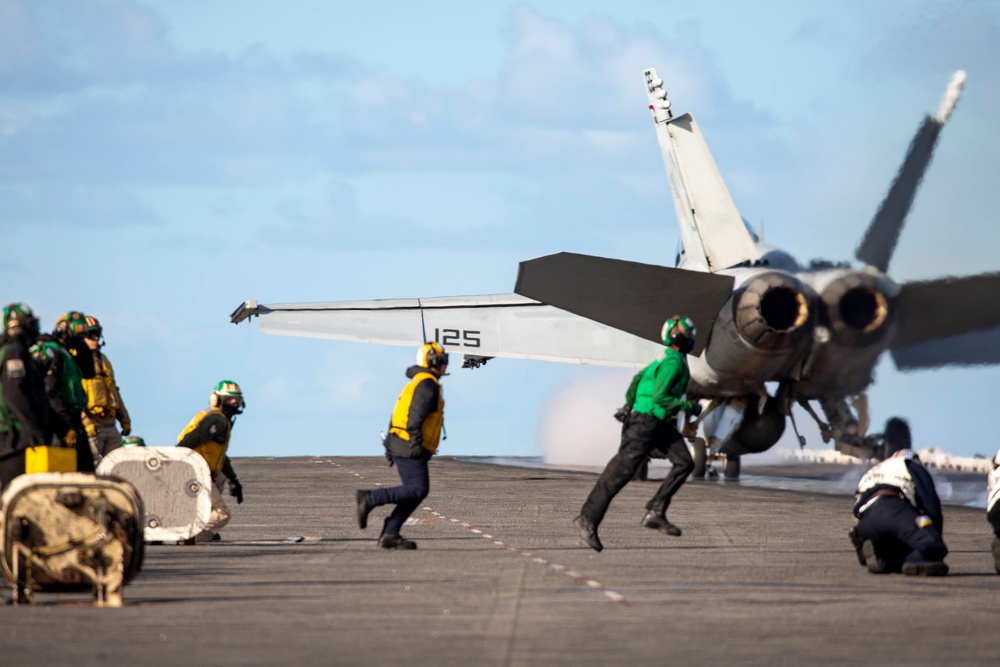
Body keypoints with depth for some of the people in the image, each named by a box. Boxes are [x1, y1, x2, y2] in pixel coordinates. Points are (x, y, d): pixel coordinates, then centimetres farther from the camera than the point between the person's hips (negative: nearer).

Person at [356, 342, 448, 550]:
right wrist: (416, 442, -27)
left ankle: (389, 535, 1)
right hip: (409, 448, -10)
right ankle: (370, 498, -15)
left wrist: (390, 445, 23)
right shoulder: (428, 384, -9)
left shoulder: (416, 383, 22)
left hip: (398, 443, 10)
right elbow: (416, 414, -21)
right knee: (417, 490, -12)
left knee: (414, 492, 7)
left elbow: (398, 414, 22)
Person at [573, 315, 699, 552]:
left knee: (684, 462, 3)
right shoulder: (673, 363, -17)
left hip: (661, 423, 10)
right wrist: (688, 407, -16)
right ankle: (588, 519, -7)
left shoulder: (669, 358, 14)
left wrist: (629, 403, 27)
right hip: (646, 422, -10)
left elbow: (640, 377, 21)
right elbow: (659, 397, -23)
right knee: (621, 471, -9)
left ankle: (655, 513, 2)